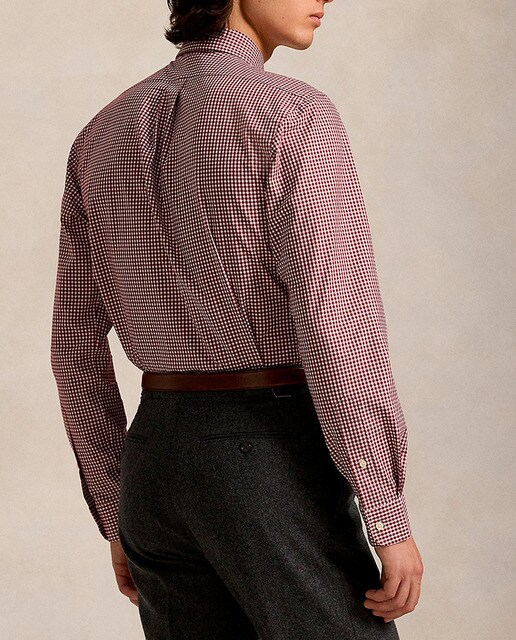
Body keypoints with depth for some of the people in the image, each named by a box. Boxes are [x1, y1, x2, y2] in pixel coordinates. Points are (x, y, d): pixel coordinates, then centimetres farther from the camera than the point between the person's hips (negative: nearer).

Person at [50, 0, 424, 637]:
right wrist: (390, 519, -14)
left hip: (162, 467, 7)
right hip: (273, 477, -7)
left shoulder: (103, 137, 10)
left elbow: (76, 346, 12)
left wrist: (120, 518, 19)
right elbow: (336, 327, -21)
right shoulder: (293, 115, -13)